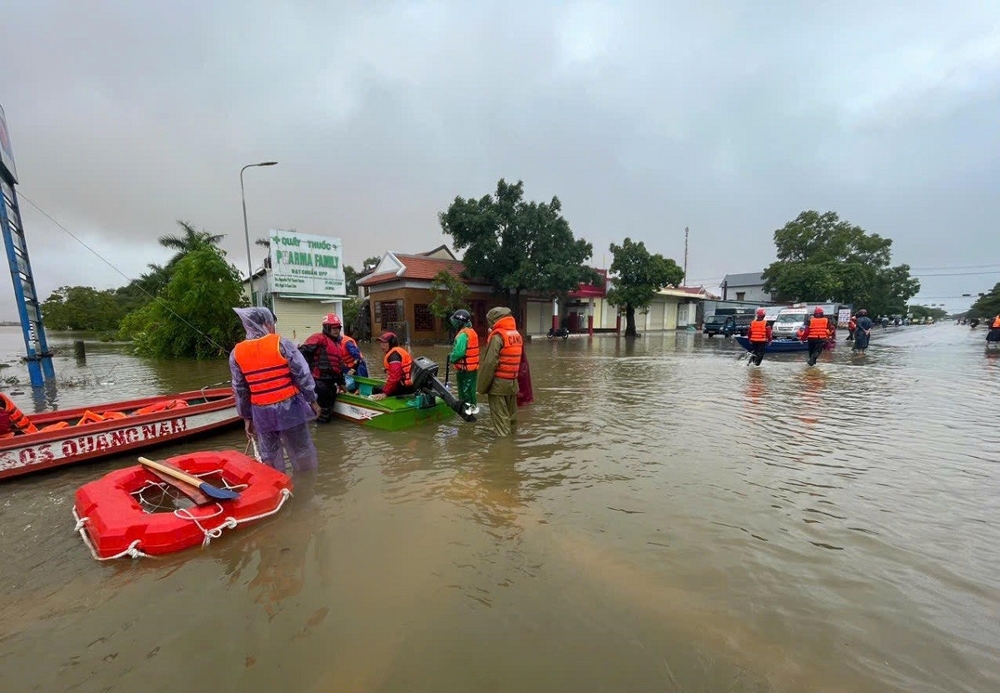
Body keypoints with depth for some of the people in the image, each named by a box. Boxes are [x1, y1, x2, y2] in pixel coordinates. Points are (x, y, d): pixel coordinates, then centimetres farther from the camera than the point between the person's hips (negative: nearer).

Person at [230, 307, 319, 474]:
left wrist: (247, 417, 15)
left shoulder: (236, 353, 1)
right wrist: (312, 400, 0)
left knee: (269, 457, 18)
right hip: (289, 408, -3)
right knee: (302, 452, 11)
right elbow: (303, 375, -11)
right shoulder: (282, 344, -12)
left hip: (261, 413, 3)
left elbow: (240, 390, 6)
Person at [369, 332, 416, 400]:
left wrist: (385, 393, -25)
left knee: (376, 391, -7)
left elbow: (394, 376, -25)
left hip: (405, 386, -10)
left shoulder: (394, 355, -14)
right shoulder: (399, 351, 17)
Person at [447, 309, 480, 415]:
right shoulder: (472, 332, 12)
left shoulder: (463, 334, -20)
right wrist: (453, 355, 7)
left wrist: (451, 358, -7)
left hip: (465, 368, -9)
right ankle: (473, 405, 26)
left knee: (465, 389, 0)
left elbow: (459, 352, -26)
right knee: (470, 388, 17)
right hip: (473, 366, 9)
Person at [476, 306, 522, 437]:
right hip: (513, 383, 8)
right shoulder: (517, 335, 9)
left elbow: (489, 364, -18)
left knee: (500, 420, 0)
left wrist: (482, 387, -12)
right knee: (511, 416, 18)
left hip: (498, 383, -8)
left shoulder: (497, 336, -15)